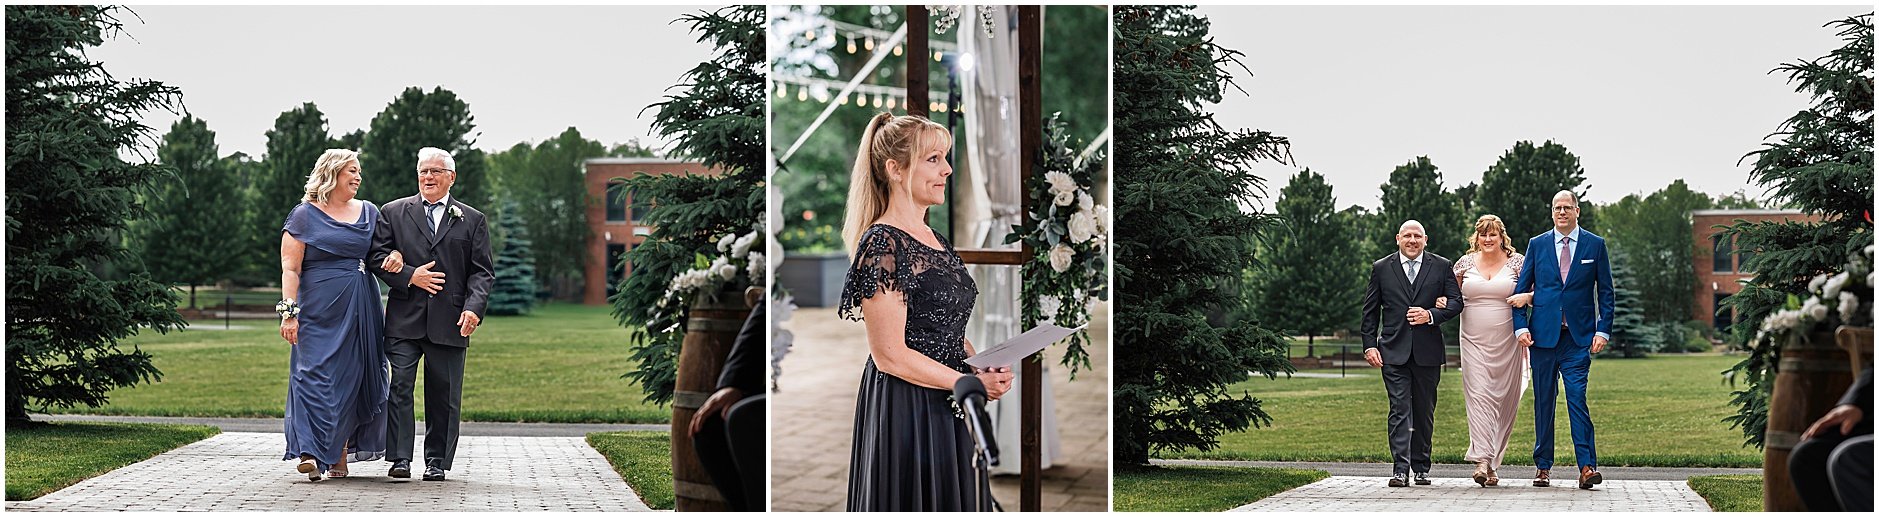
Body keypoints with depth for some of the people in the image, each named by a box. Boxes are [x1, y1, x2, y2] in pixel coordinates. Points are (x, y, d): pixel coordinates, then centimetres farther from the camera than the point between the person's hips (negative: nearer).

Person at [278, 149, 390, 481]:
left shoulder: (369, 213, 13)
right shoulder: (305, 215, 0)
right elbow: (290, 269, -5)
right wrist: (289, 312, -15)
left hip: (361, 310, 5)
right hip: (319, 311, -4)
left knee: (352, 376, 5)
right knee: (315, 375, -12)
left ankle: (340, 452, 13)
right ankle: (310, 453, -18)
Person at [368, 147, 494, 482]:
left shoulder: (472, 220, 12)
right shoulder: (393, 213, 12)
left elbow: (483, 272, 6)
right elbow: (377, 257, 5)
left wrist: (473, 308, -9)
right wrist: (410, 277, -9)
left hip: (449, 323, 0)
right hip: (405, 319, 0)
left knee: (443, 394, 3)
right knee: (399, 387, -8)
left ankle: (436, 461, 12)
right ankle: (401, 458, -6)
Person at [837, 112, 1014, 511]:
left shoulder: (936, 241, 13)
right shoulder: (882, 245, -15)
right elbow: (890, 354, -19)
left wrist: (985, 369, 1)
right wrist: (973, 383, -15)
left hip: (948, 412, 9)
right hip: (906, 413, -9)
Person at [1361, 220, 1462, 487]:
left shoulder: (1441, 267, 7)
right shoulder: (1381, 268, 6)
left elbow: (1456, 301, 4)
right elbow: (1370, 311, 8)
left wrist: (1431, 315, -12)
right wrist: (1370, 345, -1)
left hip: (1428, 352, 1)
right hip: (1394, 352, -1)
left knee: (1425, 412, 9)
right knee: (1400, 410, -9)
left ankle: (1421, 467, 19)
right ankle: (1400, 470, -13)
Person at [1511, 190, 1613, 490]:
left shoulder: (1595, 245, 6)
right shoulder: (1537, 245, 9)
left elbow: (1605, 293, 7)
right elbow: (1521, 289, 10)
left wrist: (1603, 330, -3)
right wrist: (1521, 327, -3)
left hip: (1578, 337, -2)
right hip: (1543, 334, 2)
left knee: (1577, 398, -12)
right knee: (1543, 401, 6)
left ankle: (1587, 466, -13)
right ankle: (1542, 466, 13)